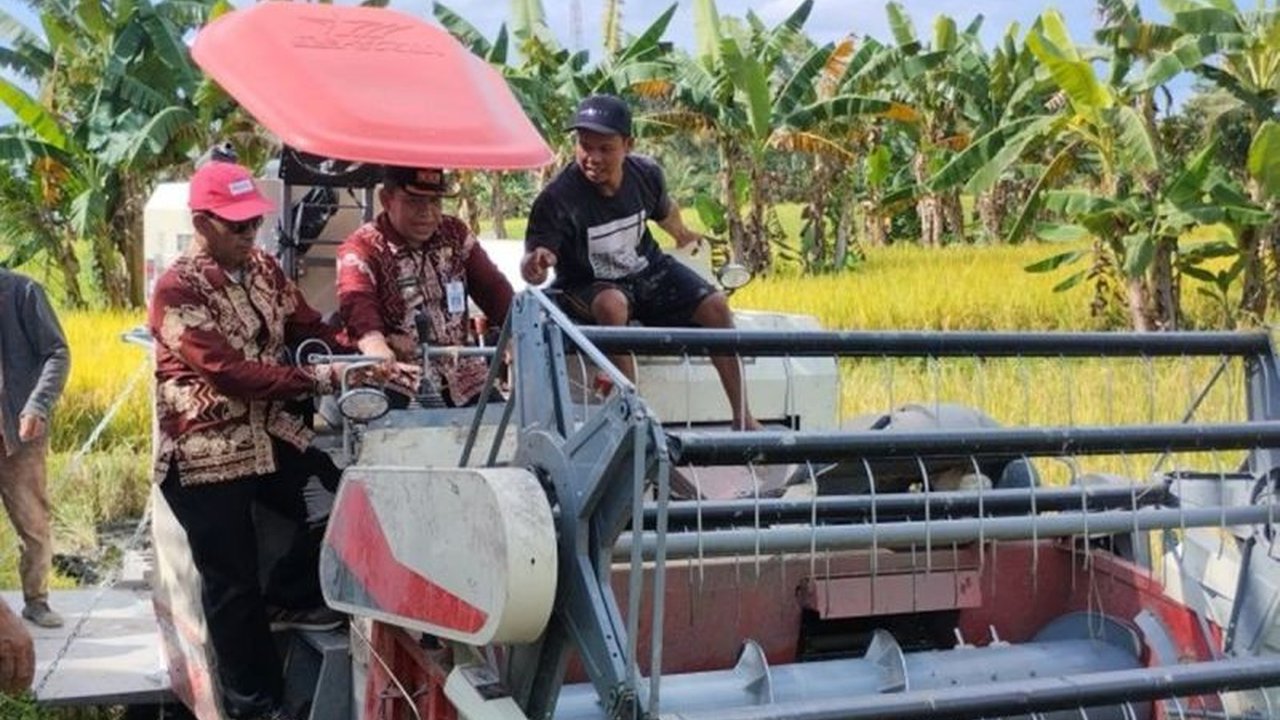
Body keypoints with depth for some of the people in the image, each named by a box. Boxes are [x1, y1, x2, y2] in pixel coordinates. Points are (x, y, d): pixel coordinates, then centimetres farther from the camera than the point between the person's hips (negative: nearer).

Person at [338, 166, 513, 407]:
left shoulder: (455, 233, 7)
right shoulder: (362, 247, -11)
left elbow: (492, 288, 4)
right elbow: (356, 302, -30)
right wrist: (375, 344, -52)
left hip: (463, 377, 5)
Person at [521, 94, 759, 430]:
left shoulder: (645, 174, -12)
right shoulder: (557, 198, -28)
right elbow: (531, 262, -33)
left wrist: (682, 235, 33)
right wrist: (535, 265, -57)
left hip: (648, 269, 5)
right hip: (588, 286, -5)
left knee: (715, 305, -10)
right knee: (612, 305, -38)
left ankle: (743, 417, -2)